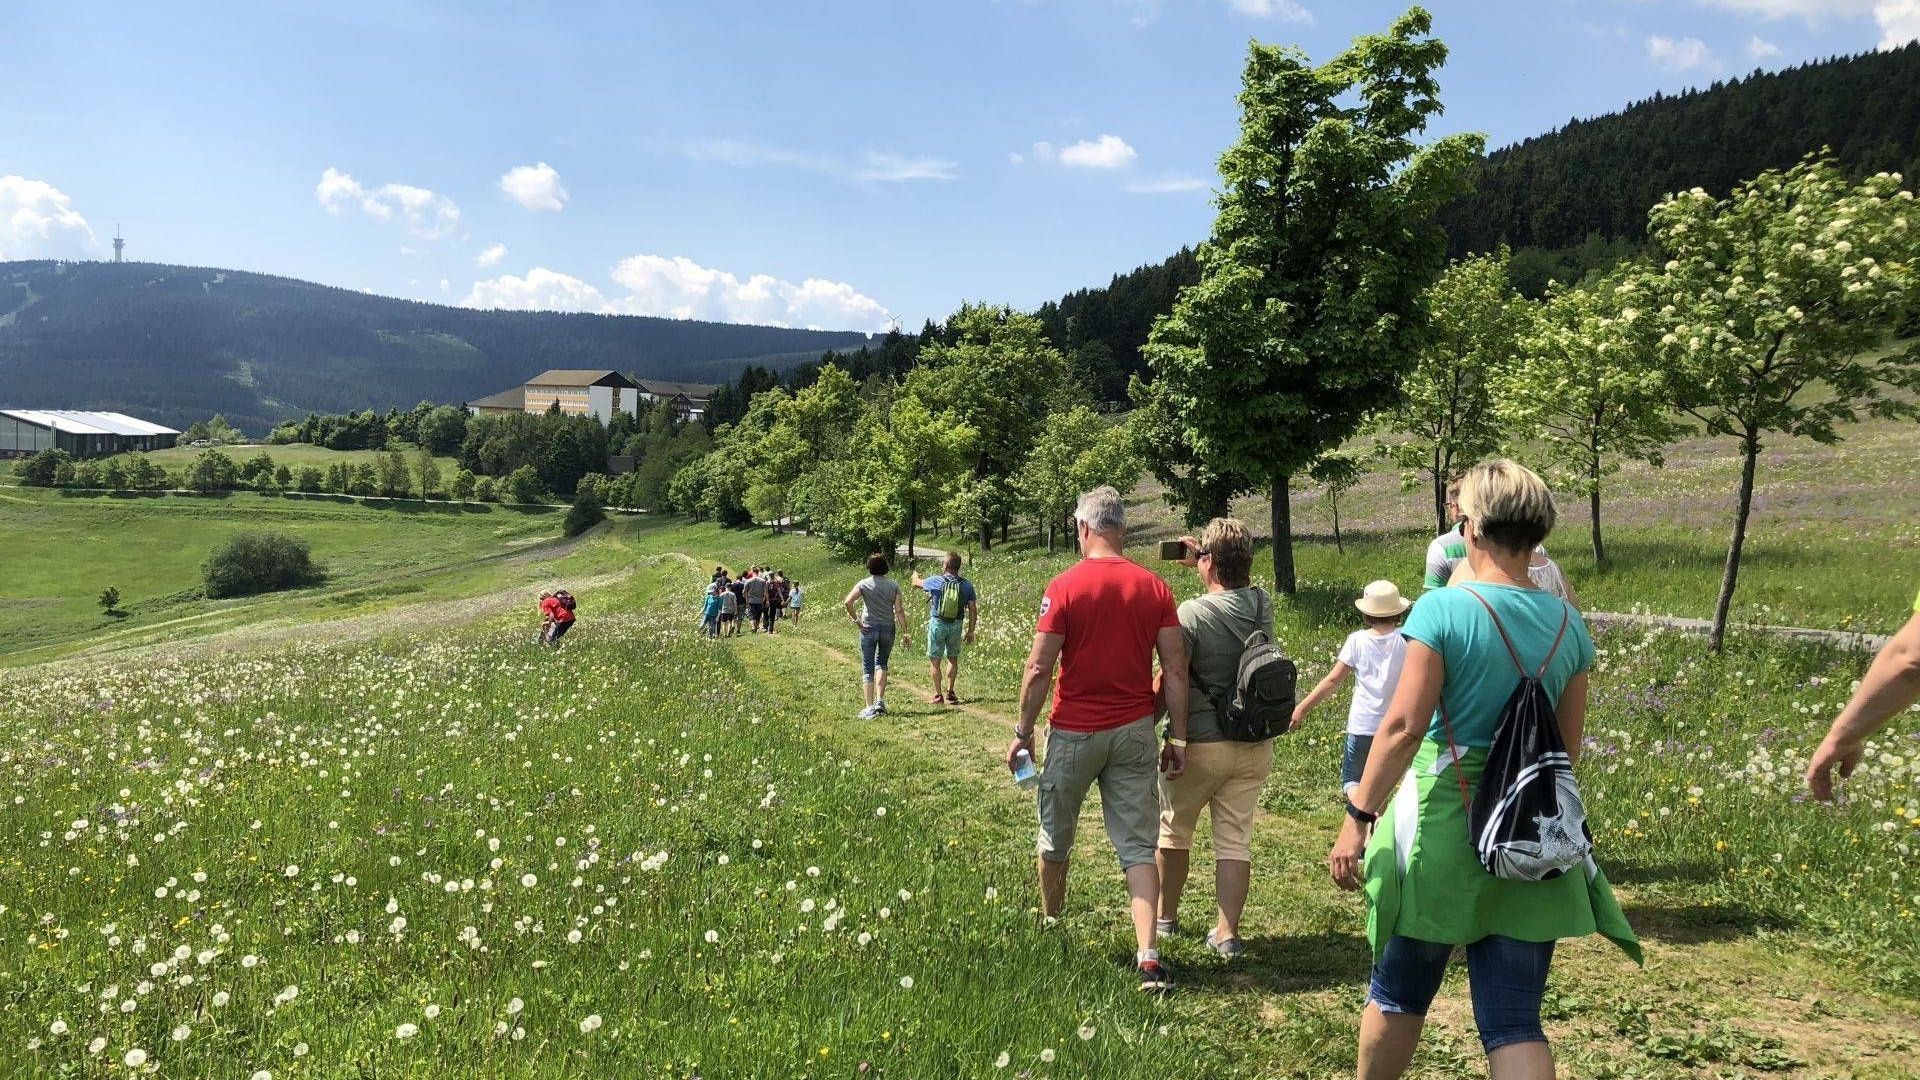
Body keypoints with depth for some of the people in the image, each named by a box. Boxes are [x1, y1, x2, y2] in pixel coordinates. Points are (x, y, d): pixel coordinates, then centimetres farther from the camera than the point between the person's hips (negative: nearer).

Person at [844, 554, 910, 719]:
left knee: (868, 668, 5)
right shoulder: (893, 585, 0)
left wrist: (856, 619, -4)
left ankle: (870, 708, 0)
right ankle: (880, 701, 8)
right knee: (882, 663, 21)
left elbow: (847, 602, -15)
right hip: (888, 628, 2)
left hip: (868, 629, -2)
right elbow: (899, 610, -3)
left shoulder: (864, 584, -4)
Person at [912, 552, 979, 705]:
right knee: (953, 659, 18)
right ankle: (950, 693, 16)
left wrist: (916, 575, 34)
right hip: (956, 625, 3)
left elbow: (917, 583, 10)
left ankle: (937, 695, 8)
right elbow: (973, 610, -1)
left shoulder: (936, 581, -9)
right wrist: (971, 631, 8)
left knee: (934, 660, 7)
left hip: (937, 624, -3)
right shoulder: (967, 585, -2)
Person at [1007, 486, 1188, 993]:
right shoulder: (1154, 587, 0)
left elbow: (1039, 668, -11)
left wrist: (1023, 731, -1)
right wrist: (1177, 737, 7)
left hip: (1074, 731, -2)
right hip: (1135, 731, 3)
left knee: (1056, 837, 18)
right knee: (1138, 846, 5)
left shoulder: (1064, 587, -10)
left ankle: (1050, 927, 36)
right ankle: (1148, 957, -5)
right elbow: (1175, 670, 0)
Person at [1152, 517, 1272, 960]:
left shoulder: (1192, 614, -18)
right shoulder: (1263, 605, -1)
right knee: (1236, 838, 9)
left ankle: (1165, 918, 30)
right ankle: (1227, 933, 10)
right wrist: (1202, 561, 20)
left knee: (1172, 829, 15)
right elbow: (1239, 585, 24)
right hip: (1256, 744, 5)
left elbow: (1166, 683, -16)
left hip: (1201, 744, -4)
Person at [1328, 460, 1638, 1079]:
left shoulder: (1443, 609, -12)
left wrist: (1359, 818, -11)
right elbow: (1568, 745, 10)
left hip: (1442, 824, -4)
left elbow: (1403, 726, -17)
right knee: (1514, 1021, 8)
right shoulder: (1568, 624, 4)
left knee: (1398, 994, 17)